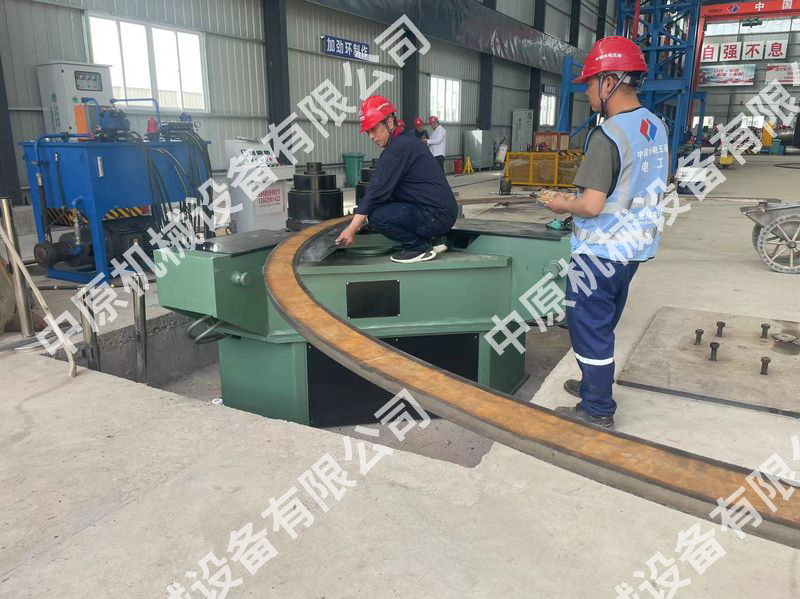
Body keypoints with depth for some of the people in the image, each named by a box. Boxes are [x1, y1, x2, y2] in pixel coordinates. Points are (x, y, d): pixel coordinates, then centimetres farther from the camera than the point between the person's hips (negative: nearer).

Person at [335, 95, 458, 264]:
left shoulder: (397, 149, -17)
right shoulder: (406, 142, 14)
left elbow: (377, 191, -18)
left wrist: (352, 229, -13)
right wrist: (359, 219, 15)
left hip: (438, 215, -10)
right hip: (442, 209, 10)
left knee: (378, 217, -21)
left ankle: (419, 248, -4)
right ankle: (427, 240, 15)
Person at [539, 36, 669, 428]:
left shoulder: (607, 135, -21)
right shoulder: (656, 127, 7)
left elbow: (592, 206, -26)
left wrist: (561, 204, -5)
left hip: (601, 252, -9)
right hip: (635, 245, 9)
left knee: (589, 329, 5)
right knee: (603, 326, 22)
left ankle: (597, 411, 17)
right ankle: (596, 386, 37)